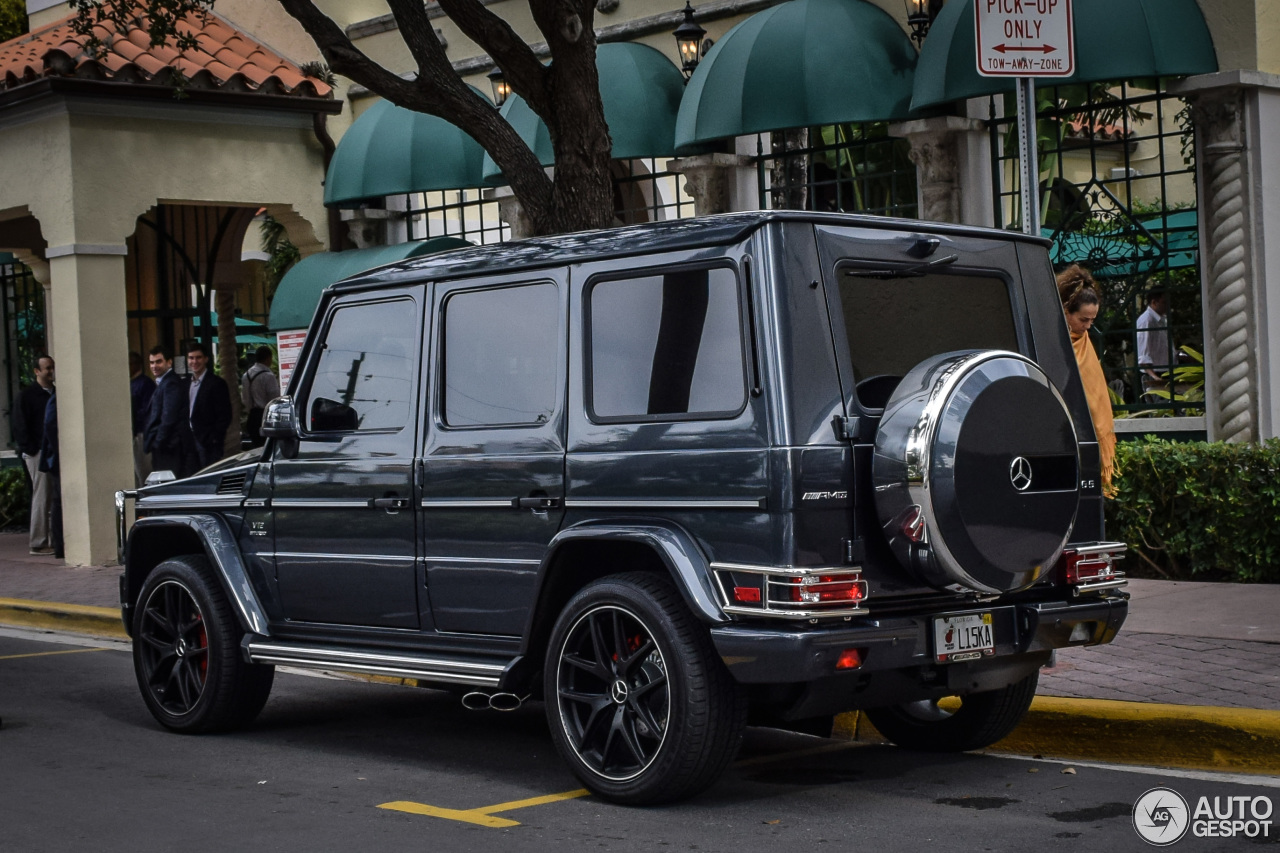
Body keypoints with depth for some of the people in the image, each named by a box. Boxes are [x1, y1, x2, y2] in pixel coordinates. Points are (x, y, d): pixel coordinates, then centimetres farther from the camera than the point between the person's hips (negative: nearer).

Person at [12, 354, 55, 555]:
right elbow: (20, 426, -5)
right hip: (38, 453, -6)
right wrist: (32, 450, -12)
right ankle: (39, 543, -1)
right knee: (42, 496, -5)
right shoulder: (27, 395, -2)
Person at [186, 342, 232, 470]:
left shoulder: (216, 383, -9)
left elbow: (224, 416, -11)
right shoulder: (187, 382, 14)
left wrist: (215, 439, -16)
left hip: (209, 443, -7)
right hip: (190, 439, 7)